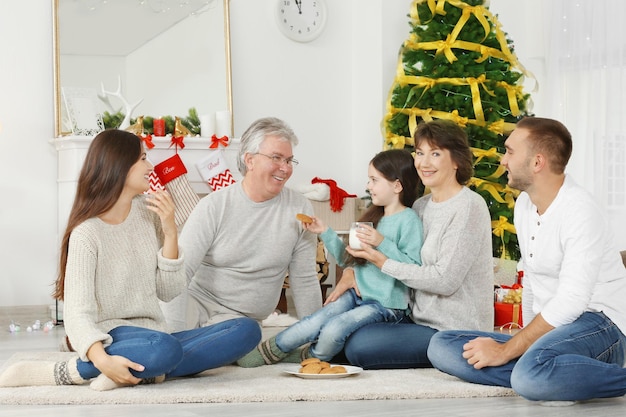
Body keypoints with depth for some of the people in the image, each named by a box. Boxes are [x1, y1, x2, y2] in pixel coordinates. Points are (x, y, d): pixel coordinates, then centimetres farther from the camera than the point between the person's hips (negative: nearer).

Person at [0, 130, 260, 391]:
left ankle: (146, 371, -26)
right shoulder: (87, 233, -9)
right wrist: (101, 360, -36)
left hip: (154, 335, 7)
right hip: (111, 336, -6)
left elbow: (168, 292, 7)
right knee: (165, 348, -40)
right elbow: (77, 312, -18)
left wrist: (170, 233, -6)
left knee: (247, 330, -16)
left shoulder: (149, 211, 7)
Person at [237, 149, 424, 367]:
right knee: (315, 323, -18)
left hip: (386, 305, -7)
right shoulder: (373, 216, 15)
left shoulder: (409, 220, -10)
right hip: (358, 293, 7)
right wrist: (325, 232, 11)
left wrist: (382, 243, -26)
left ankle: (307, 358, -3)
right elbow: (347, 259, 21)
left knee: (333, 330, -27)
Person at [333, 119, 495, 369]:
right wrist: (353, 271, -4)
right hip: (420, 319, 8)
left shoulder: (468, 207, -14)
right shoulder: (421, 206, 12)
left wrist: (383, 263, -16)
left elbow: (445, 280, -20)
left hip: (453, 330, -8)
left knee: (359, 346, -18)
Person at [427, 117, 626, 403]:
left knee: (532, 374, -40)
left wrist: (506, 350, -20)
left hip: (598, 327, -9)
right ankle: (551, 382, -16)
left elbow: (570, 302, -23)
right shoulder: (524, 204, 10)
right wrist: (528, 340, 10)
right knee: (441, 347, -6)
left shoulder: (579, 212, -17)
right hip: (546, 330, 9)